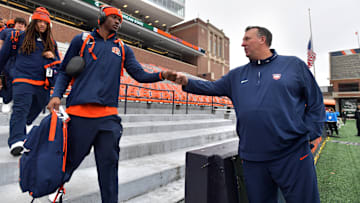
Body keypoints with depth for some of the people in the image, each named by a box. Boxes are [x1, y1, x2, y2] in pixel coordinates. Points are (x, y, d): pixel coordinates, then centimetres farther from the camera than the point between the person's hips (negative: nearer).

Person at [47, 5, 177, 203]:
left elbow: (140, 75, 6)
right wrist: (56, 95, -6)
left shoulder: (123, 49, 16)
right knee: (71, 157, 8)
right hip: (79, 112, -1)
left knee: (109, 162, 5)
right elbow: (65, 71, 10)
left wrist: (162, 75, -11)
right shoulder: (81, 40, 11)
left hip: (108, 115, 2)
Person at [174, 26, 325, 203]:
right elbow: (213, 87, 11)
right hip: (252, 159, 3)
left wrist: (308, 134, -4)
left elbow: (315, 102, 5)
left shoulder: (294, 65, 3)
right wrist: (187, 82, -2)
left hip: (293, 156, -2)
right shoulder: (237, 75, 12)